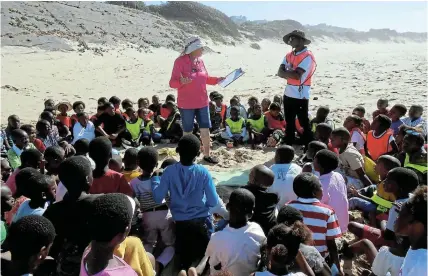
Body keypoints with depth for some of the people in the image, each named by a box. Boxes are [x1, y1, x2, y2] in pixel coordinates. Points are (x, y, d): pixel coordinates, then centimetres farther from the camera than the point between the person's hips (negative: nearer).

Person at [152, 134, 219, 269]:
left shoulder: (169, 171, -15)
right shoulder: (203, 172, -17)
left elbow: (158, 198, -12)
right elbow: (213, 202, -14)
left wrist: (155, 179, 4)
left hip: (180, 222, 1)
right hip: (201, 221, -1)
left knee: (184, 258, 24)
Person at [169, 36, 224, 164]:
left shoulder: (200, 61, 6)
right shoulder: (180, 61, -13)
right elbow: (172, 83, -16)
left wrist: (217, 80, 6)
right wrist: (182, 82, -35)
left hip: (202, 102, 6)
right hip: (186, 104, -6)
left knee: (205, 129, 9)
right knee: (188, 131, 6)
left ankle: (207, 155, 23)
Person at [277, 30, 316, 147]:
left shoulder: (307, 56, -12)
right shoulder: (289, 55, 11)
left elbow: (297, 75, -22)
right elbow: (280, 73, 2)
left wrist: (286, 72, -7)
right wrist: (291, 74, -15)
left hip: (301, 95, -7)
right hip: (288, 93, 8)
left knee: (304, 122, 0)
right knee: (289, 122, 16)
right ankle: (288, 145, 28)